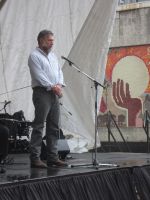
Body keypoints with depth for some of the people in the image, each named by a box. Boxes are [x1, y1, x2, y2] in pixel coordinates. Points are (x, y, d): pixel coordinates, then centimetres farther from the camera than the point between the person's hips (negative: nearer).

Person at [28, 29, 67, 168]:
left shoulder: (53, 56, 21)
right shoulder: (34, 56, -3)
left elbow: (59, 71, 15)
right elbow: (39, 75, -13)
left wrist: (59, 85, -4)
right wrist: (52, 86, -15)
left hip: (54, 94, 8)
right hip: (42, 93, -8)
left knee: (54, 127, 7)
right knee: (38, 126, -9)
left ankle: (53, 157, 11)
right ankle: (35, 158, -8)